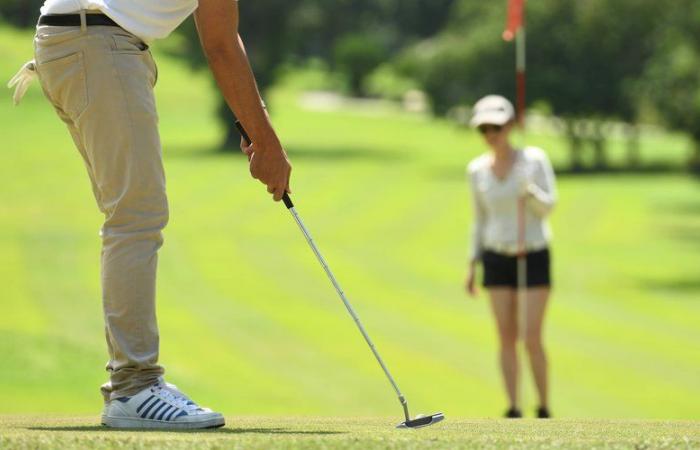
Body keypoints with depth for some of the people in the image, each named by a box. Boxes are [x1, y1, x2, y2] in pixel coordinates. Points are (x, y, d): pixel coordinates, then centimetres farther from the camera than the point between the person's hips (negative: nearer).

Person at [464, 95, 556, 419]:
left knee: (532, 339, -9)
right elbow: (481, 220, 11)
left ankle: (544, 409, 6)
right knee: (507, 338, -3)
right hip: (498, 258, 3)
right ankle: (514, 411, 1)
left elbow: (547, 206, -12)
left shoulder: (534, 159, -8)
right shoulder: (478, 170, 2)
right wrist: (472, 266, 7)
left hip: (534, 258, -3)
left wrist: (528, 188, -33)